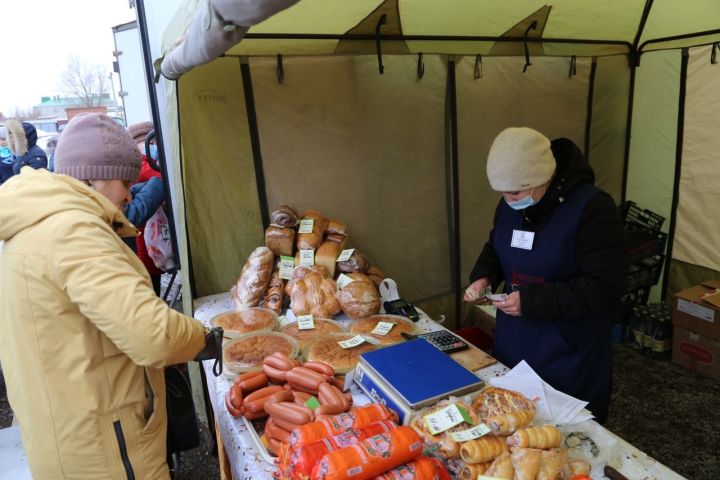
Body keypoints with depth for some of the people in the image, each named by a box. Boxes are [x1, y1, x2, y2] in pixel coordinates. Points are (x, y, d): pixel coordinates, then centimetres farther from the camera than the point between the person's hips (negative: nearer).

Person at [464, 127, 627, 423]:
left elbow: (605, 289, -23)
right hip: (513, 342, 6)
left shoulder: (592, 208, -21)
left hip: (569, 352, -6)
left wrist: (532, 301, -28)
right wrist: (483, 276, -6)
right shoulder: (510, 205, 0)